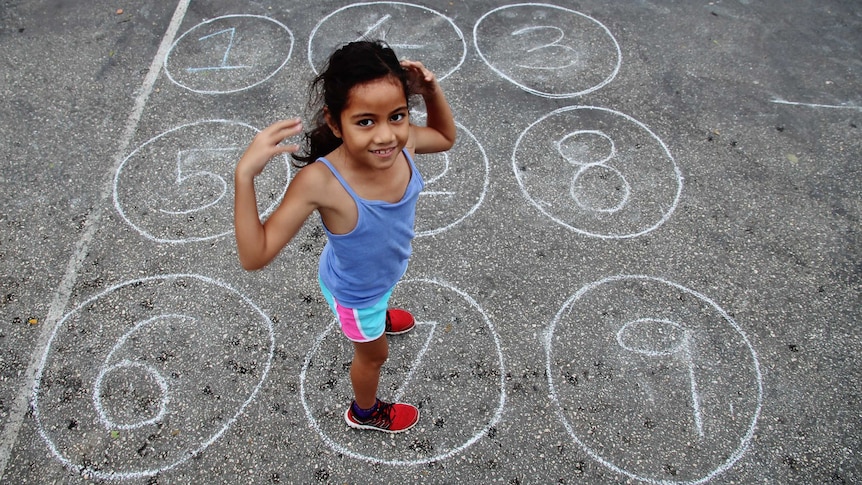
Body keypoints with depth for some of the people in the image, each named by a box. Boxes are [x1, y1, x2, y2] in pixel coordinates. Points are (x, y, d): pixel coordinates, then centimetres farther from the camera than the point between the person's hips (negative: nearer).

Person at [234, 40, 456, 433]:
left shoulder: (401, 143, -30)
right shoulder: (320, 182, -44)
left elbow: (445, 137, -6)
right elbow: (254, 256, -41)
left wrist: (432, 91, -26)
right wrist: (244, 175, -52)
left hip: (386, 272, 4)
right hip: (354, 292, -4)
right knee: (374, 354, 26)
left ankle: (378, 315, 80)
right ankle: (364, 412, 61)